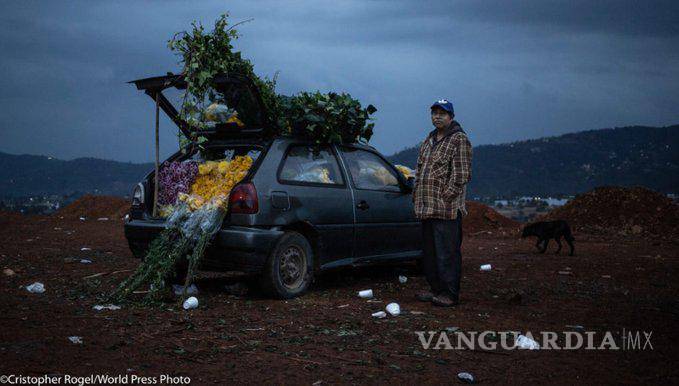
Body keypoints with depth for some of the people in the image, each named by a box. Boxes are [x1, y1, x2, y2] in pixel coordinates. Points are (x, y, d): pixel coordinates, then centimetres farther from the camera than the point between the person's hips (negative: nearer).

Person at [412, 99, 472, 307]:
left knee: (447, 253, -6)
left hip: (447, 209, -8)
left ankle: (450, 294, 0)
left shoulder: (459, 140, -6)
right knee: (429, 252, 15)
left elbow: (461, 174, -13)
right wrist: (417, 196, 14)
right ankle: (436, 289, 26)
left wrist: (446, 197, -16)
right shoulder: (428, 141, 19)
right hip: (426, 209, 9)